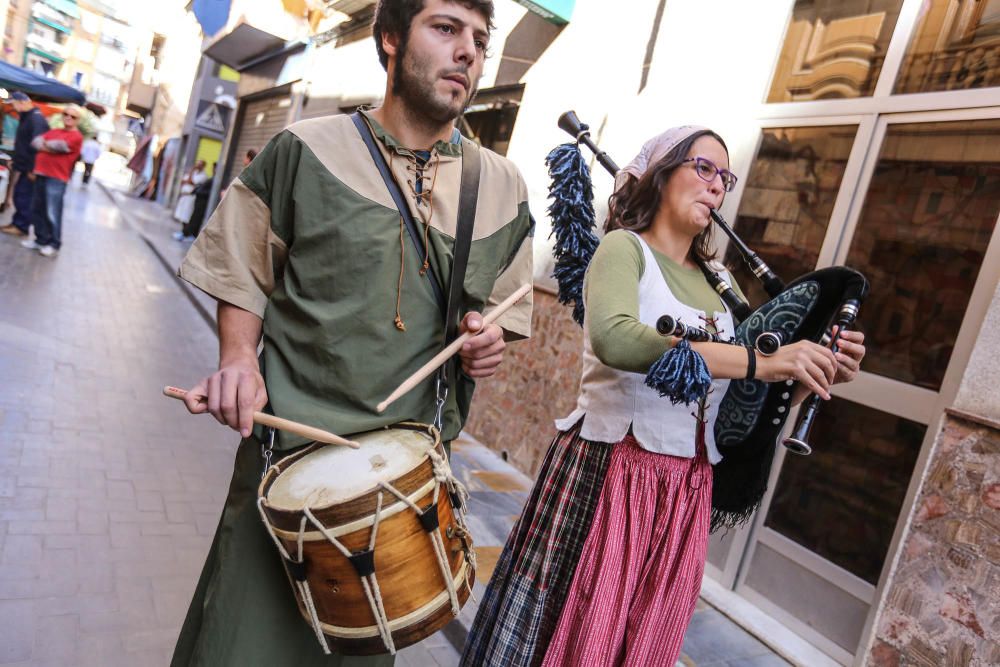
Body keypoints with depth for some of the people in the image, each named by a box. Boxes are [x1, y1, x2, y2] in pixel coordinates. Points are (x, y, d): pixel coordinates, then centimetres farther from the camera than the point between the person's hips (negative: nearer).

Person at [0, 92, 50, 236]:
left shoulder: (36, 119, -17)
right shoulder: (26, 118, 16)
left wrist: (32, 169, -24)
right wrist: (16, 162, 21)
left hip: (30, 168, -10)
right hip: (24, 165, 10)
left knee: (24, 195, -4)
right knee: (19, 194, 13)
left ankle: (21, 226, 4)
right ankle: (17, 222, 20)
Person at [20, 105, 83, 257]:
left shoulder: (76, 137, -5)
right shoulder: (54, 132, 19)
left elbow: (58, 146, -17)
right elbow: (36, 142, 8)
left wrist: (45, 145, 2)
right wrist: (49, 147, -11)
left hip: (56, 179, -8)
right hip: (41, 174, 8)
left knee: (52, 213, -8)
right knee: (37, 210, 12)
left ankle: (54, 244, 2)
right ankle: (41, 239, 22)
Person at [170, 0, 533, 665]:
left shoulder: (503, 186, 3)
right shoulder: (306, 150, -4)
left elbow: (503, 306, 15)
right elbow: (243, 275, 6)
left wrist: (489, 338, -6)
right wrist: (240, 360, -11)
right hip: (292, 451, -2)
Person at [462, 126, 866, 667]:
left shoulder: (717, 282, 13)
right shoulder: (624, 247, -6)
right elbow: (614, 339, -29)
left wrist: (817, 373, -6)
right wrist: (761, 361, -30)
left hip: (686, 493, 6)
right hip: (609, 474, -6)